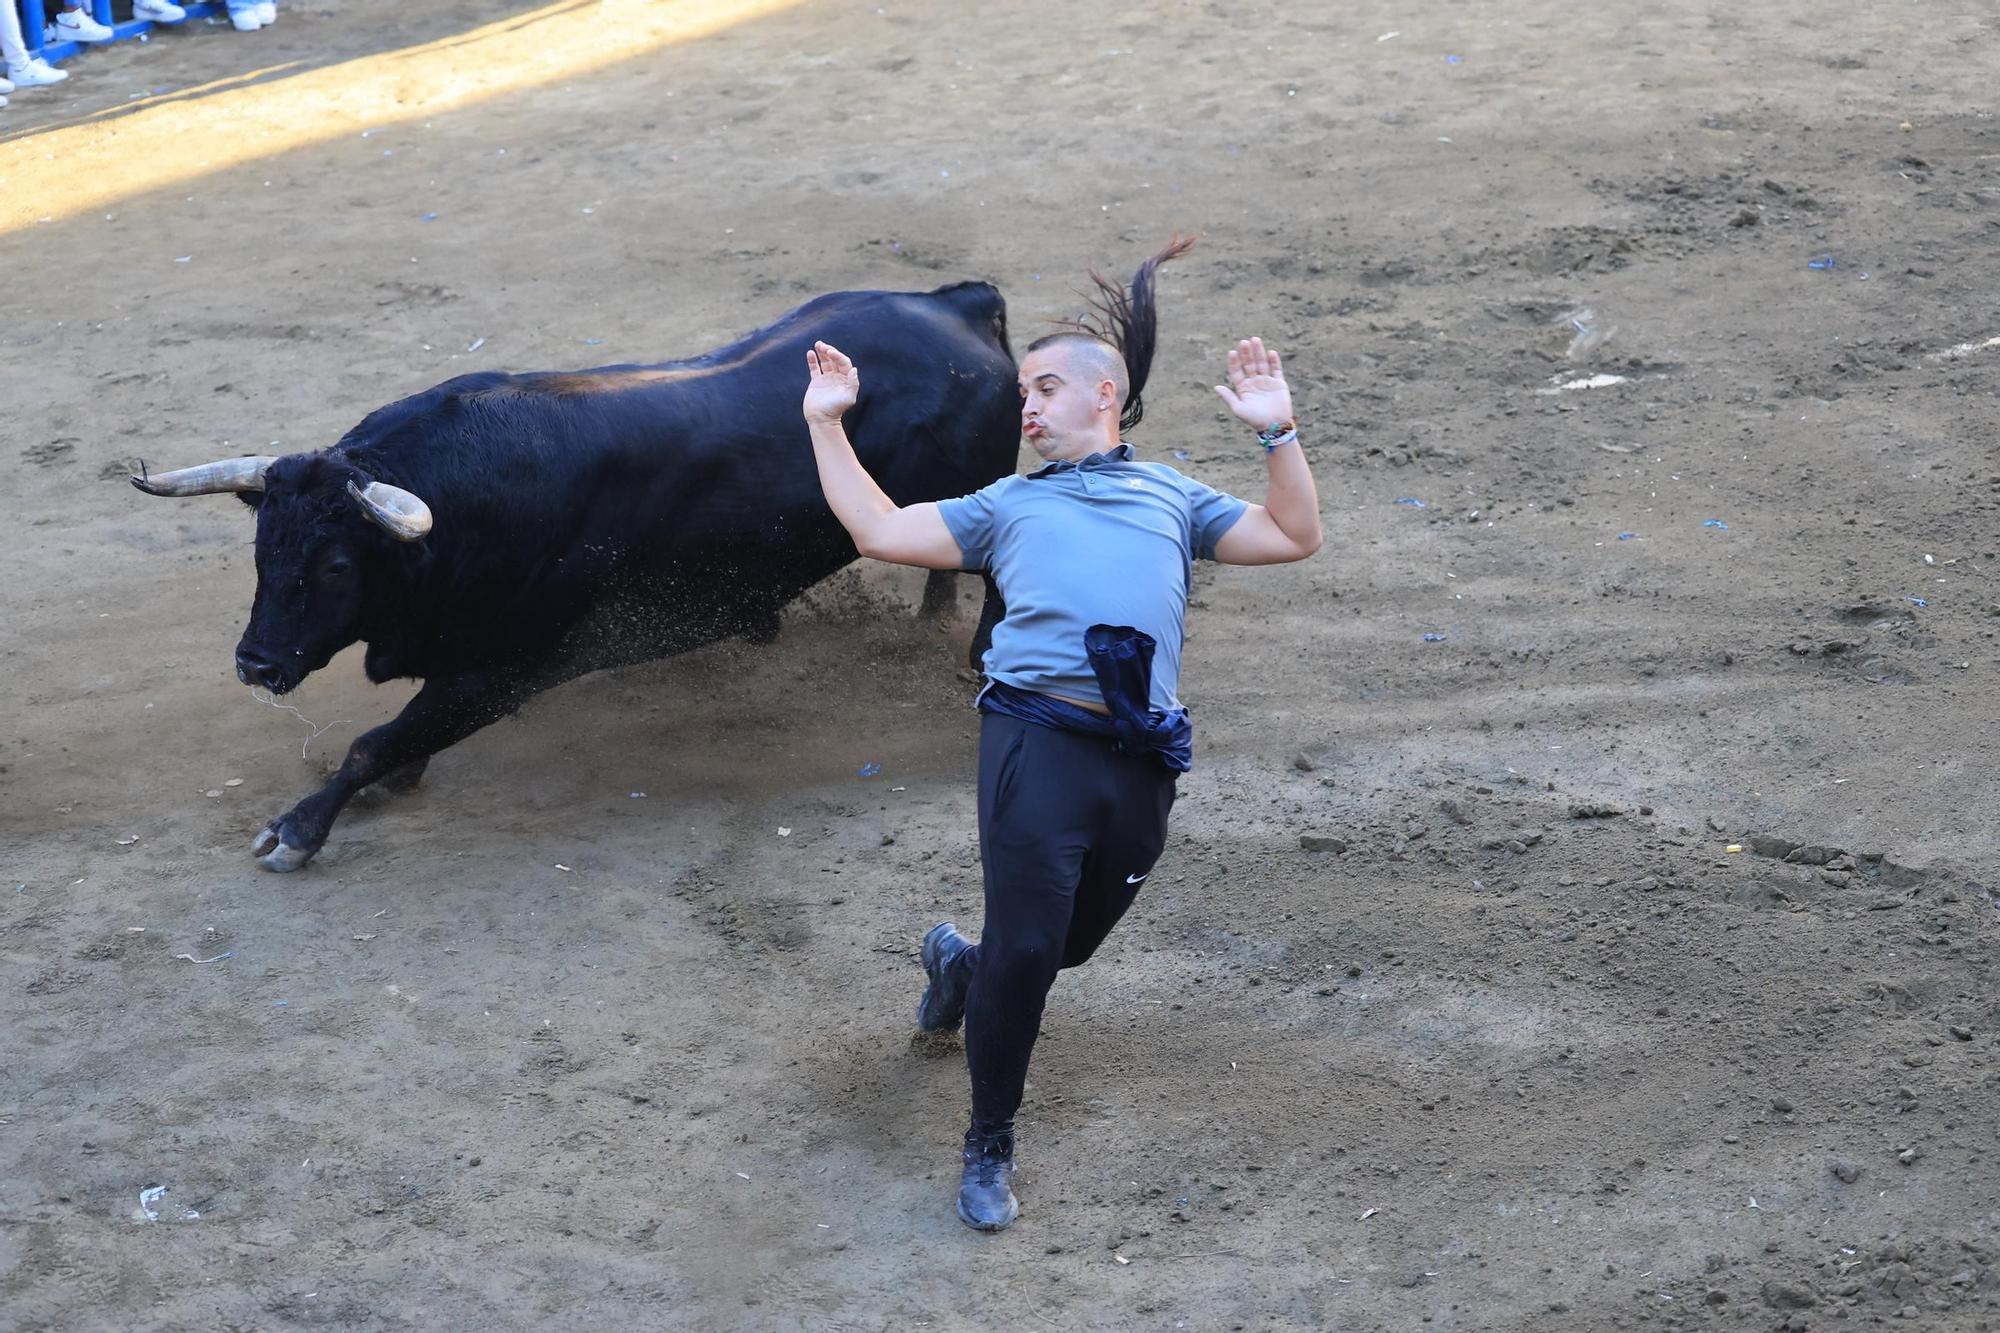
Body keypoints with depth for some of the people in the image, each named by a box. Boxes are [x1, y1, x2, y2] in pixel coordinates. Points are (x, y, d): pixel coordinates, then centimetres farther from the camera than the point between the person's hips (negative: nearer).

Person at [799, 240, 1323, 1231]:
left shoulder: (1174, 499, 24)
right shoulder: (1007, 504, 24)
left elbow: (1295, 538, 16)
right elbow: (879, 531, 17)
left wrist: (1276, 430, 7)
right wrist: (826, 424, 16)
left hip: (1140, 760, 2)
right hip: (1038, 739, -2)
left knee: (1067, 945, 14)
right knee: (1024, 951, -8)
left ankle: (956, 961, 47)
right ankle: (989, 1149, 9)